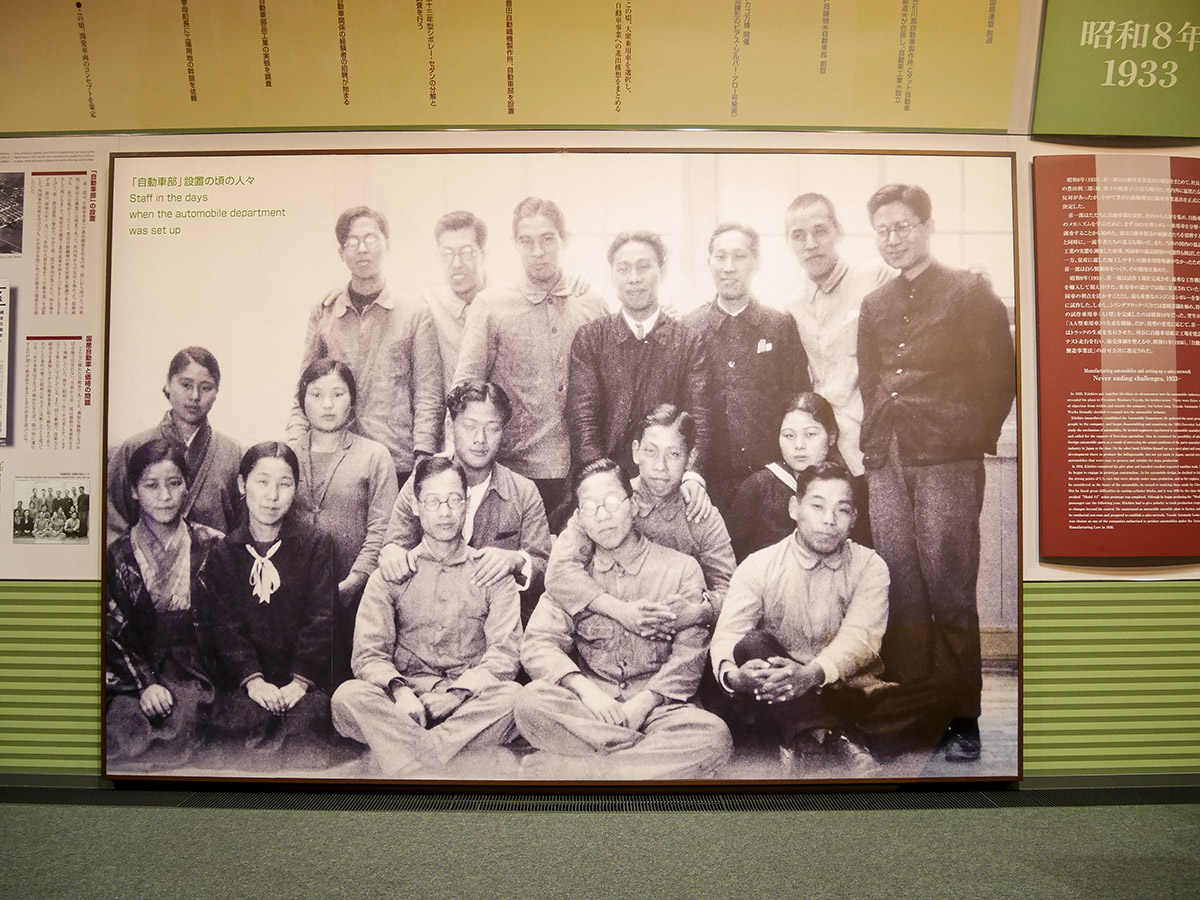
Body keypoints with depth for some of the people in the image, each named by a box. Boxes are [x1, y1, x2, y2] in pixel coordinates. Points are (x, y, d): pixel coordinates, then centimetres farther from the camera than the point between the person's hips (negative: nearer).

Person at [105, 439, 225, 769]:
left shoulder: (211, 545, 5)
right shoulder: (118, 555, 8)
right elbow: (114, 630, 4)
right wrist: (145, 682, -11)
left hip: (194, 670, -1)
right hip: (134, 675, 1)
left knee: (177, 730, -28)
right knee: (120, 734, -27)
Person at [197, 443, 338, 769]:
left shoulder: (317, 544, 5)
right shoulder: (222, 552, 9)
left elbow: (321, 620, -1)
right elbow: (223, 624, 1)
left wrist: (300, 681, -13)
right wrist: (253, 679, -14)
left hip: (303, 674, -1)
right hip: (243, 677, 1)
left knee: (308, 718, -28)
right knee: (239, 719, -26)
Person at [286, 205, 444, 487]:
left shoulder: (416, 313, 6)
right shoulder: (322, 313, 13)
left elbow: (428, 394, 1)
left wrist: (423, 456, -9)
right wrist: (295, 443, 0)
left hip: (398, 463, -2)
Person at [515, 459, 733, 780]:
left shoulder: (681, 568, 6)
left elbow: (689, 656, -1)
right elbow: (537, 645, -1)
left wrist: (643, 702, -15)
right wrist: (586, 690, -18)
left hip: (657, 707, 0)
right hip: (589, 706, 1)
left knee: (714, 735, -32)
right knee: (531, 701, -29)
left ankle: (565, 768, -26)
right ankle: (652, 758, -23)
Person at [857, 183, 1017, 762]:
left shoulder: (970, 292, 3)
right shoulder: (874, 306, 18)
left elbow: (1002, 373, 1)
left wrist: (977, 438, -3)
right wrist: (872, 445, 12)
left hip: (947, 461, -5)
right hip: (886, 464, 5)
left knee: (949, 591, -4)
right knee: (900, 593, 5)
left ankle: (962, 719, 9)